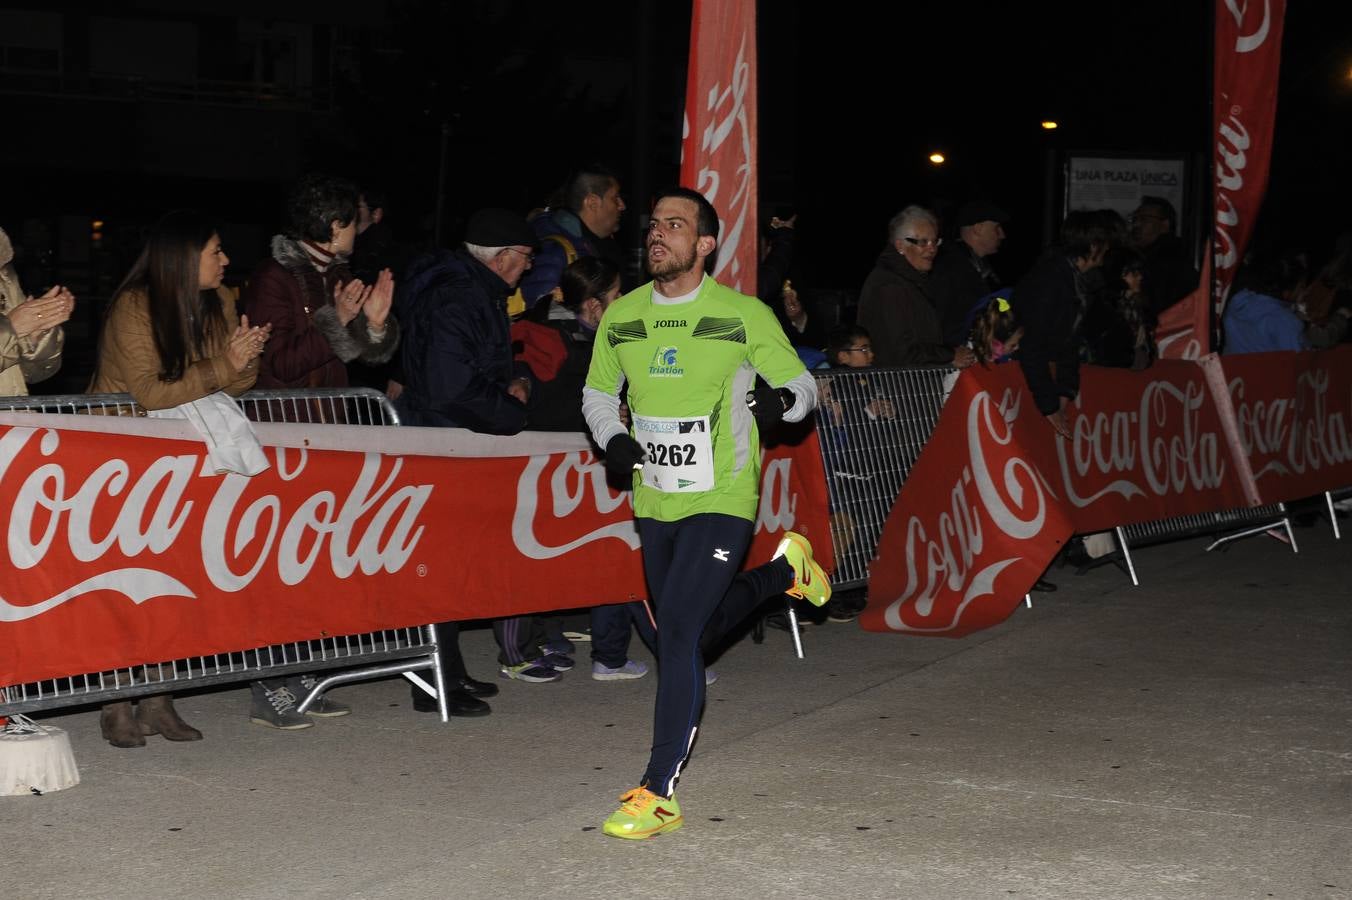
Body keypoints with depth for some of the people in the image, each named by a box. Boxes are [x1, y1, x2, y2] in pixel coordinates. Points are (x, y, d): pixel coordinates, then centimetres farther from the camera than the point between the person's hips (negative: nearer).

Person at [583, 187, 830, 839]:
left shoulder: (745, 315, -8)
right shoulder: (621, 316, 3)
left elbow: (802, 383, 2)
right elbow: (598, 392, 17)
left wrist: (783, 399, -21)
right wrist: (612, 439, -3)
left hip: (721, 503, -6)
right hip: (654, 504, 6)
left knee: (677, 630, -18)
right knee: (701, 623, 20)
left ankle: (659, 793, -12)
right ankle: (783, 571, 49)